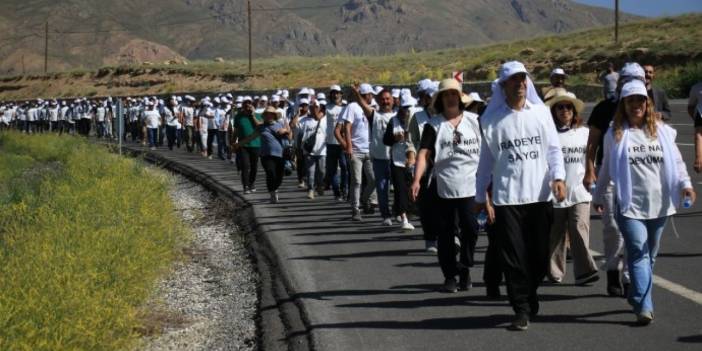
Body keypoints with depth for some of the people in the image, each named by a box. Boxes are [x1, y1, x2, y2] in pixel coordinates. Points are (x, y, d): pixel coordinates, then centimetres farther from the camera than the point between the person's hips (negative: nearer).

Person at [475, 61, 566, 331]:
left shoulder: (541, 112, 6)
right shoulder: (492, 119, 1)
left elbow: (553, 148, 6)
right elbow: (486, 158, 8)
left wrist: (558, 177, -10)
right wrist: (480, 196, 11)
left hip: (540, 195, 2)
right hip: (507, 197, -2)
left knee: (540, 256, 6)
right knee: (514, 257, -3)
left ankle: (529, 296, 30)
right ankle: (522, 310, 5)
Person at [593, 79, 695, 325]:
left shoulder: (662, 131, 6)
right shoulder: (615, 134, 3)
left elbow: (676, 160, 6)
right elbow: (607, 168, 12)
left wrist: (685, 183, -9)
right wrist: (598, 195, 17)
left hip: (659, 204, 3)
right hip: (630, 205, -3)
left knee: (650, 254, 12)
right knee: (639, 253, -12)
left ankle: (638, 298, 27)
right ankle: (644, 307, -16)